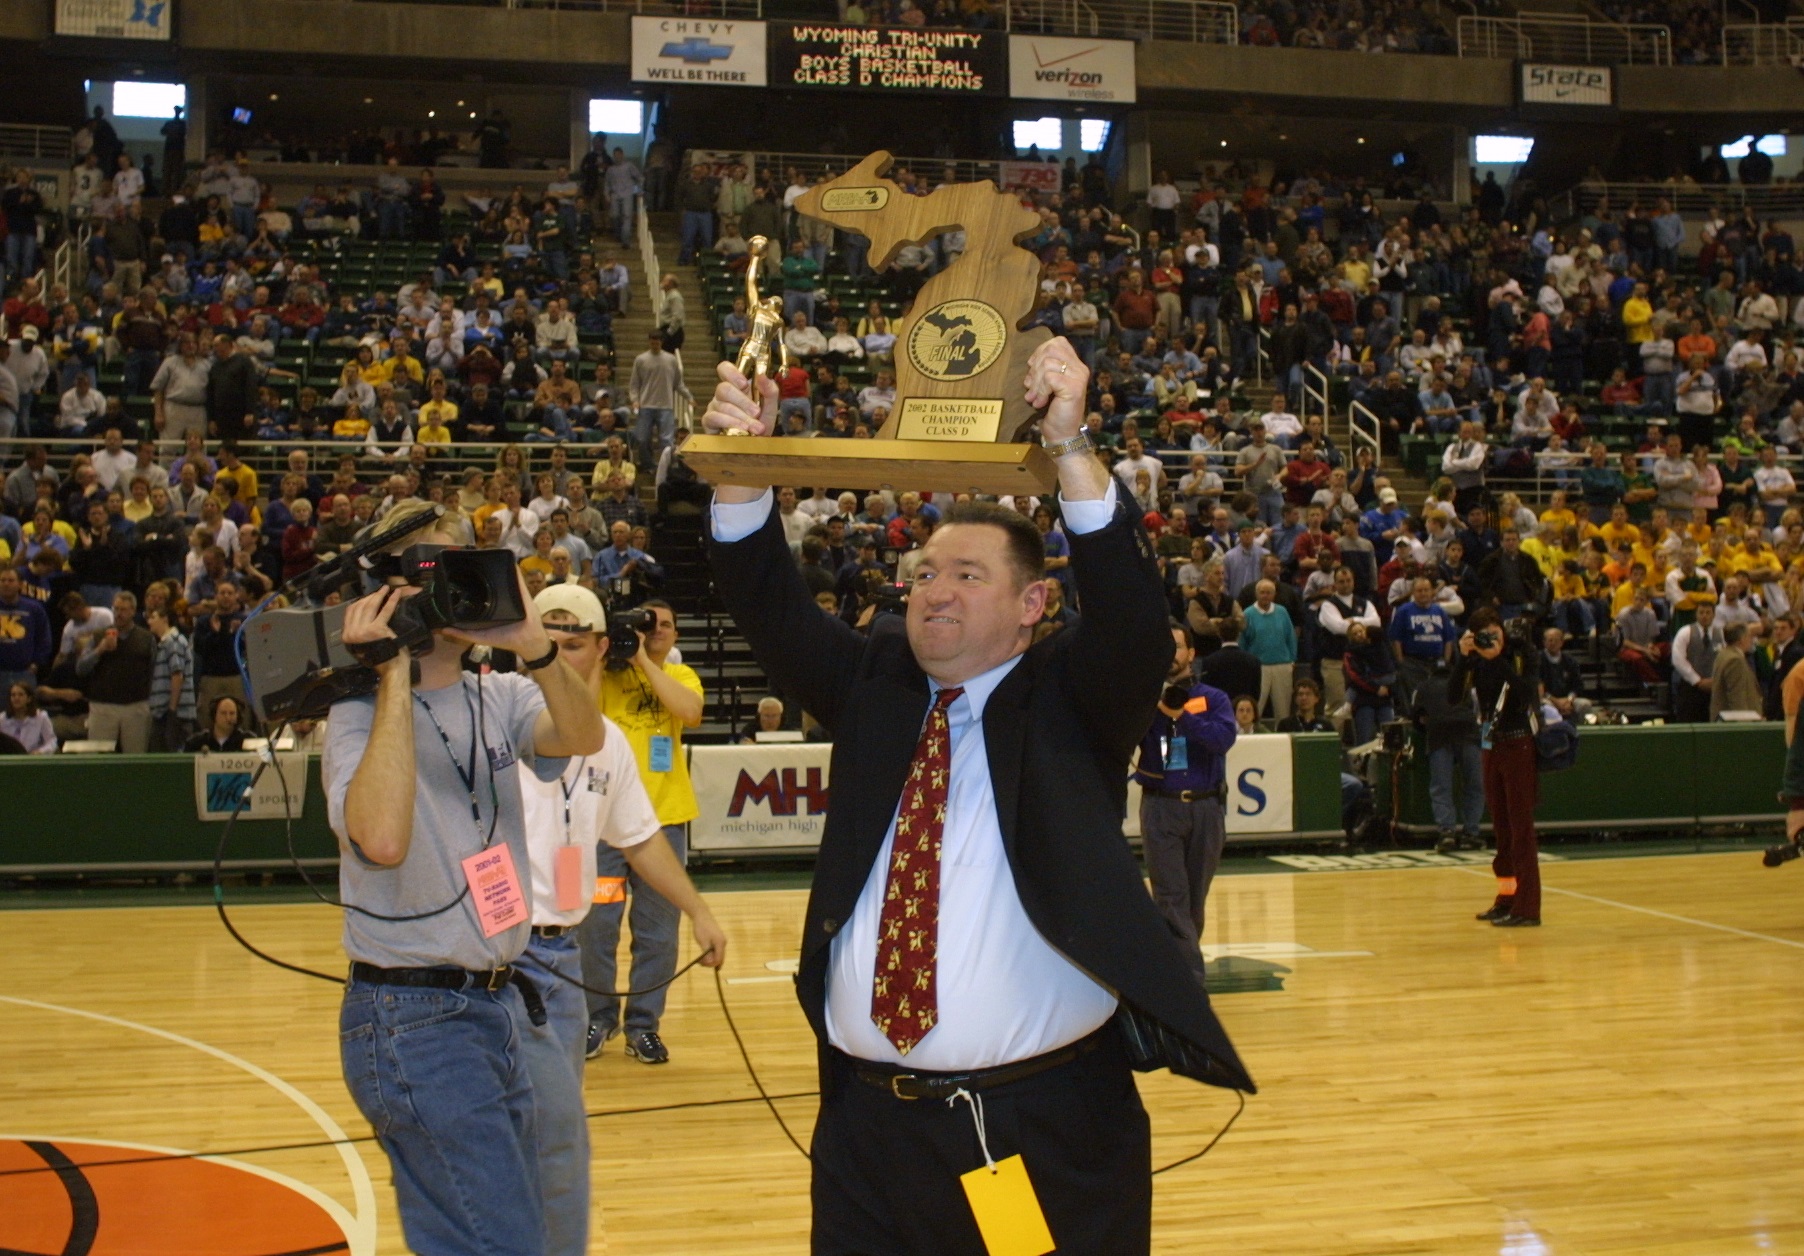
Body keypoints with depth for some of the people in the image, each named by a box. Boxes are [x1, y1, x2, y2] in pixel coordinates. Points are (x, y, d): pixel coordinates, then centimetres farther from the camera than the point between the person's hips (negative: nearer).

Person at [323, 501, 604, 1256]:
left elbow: (585, 737, -12)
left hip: (498, 1000, 7)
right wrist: (396, 675, -25)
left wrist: (533, 645, -29)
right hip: (415, 1019, -7)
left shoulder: (498, 698, 7)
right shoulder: (361, 716, -10)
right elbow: (383, 838, -30)